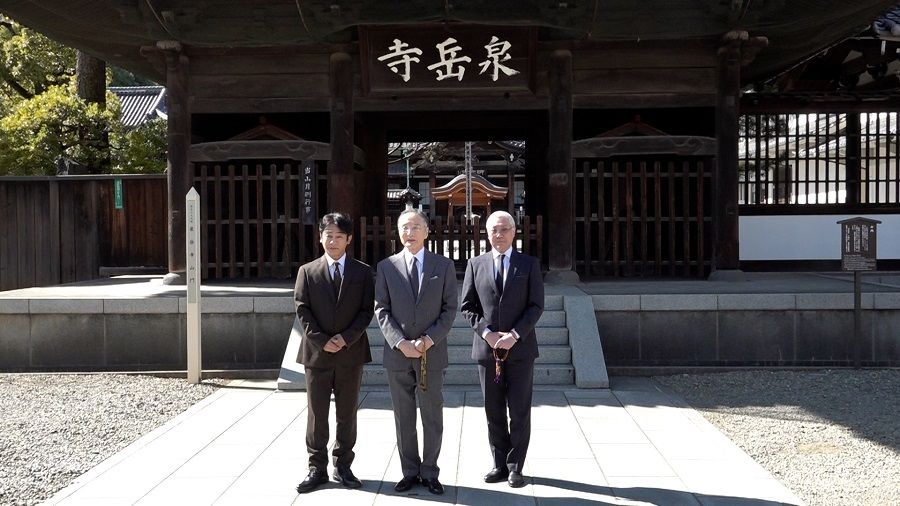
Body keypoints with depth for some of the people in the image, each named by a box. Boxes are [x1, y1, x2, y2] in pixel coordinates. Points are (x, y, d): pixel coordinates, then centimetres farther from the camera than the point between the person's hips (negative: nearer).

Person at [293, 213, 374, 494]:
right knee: (316, 414, 4)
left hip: (351, 352, 0)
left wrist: (346, 338, -12)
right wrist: (321, 341, -11)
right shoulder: (307, 271, 5)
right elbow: (302, 310, 0)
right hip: (316, 352, 0)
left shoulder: (363, 272, 5)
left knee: (347, 414, 7)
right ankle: (317, 468, 13)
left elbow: (367, 310, 0)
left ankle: (343, 467, 18)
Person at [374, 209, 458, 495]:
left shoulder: (444, 266, 3)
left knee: (433, 417, 6)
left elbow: (449, 309, 0)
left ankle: (429, 473, 18)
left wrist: (429, 339, -13)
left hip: (432, 354, -1)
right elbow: (382, 311, 1)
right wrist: (400, 342, -12)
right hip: (397, 354, 1)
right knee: (403, 418, 8)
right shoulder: (386, 267, 4)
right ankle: (410, 472, 20)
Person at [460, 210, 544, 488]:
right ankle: (500, 464, 18)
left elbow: (536, 306, -2)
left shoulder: (529, 264, 4)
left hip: (520, 348, -1)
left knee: (520, 411, 2)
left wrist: (514, 334, -14)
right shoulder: (476, 265, 7)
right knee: (493, 411, 8)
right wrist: (487, 333, -9)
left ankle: (515, 467, 11)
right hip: (487, 348, 2)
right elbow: (467, 306, 5)